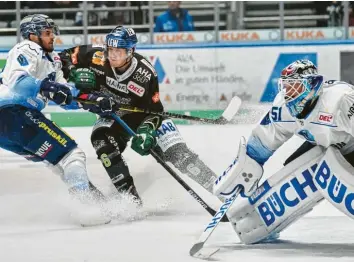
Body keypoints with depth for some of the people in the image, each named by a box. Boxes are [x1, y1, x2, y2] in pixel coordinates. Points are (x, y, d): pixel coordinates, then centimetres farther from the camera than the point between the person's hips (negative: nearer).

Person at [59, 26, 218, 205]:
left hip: (144, 113, -2)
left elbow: (154, 110, -21)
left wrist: (146, 131, -39)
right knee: (101, 138, -28)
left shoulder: (145, 75, -29)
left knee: (177, 153, -15)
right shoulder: (97, 58, -25)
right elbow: (65, 58, -14)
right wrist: (76, 74, -33)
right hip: (112, 115, 2)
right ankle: (129, 196, -23)